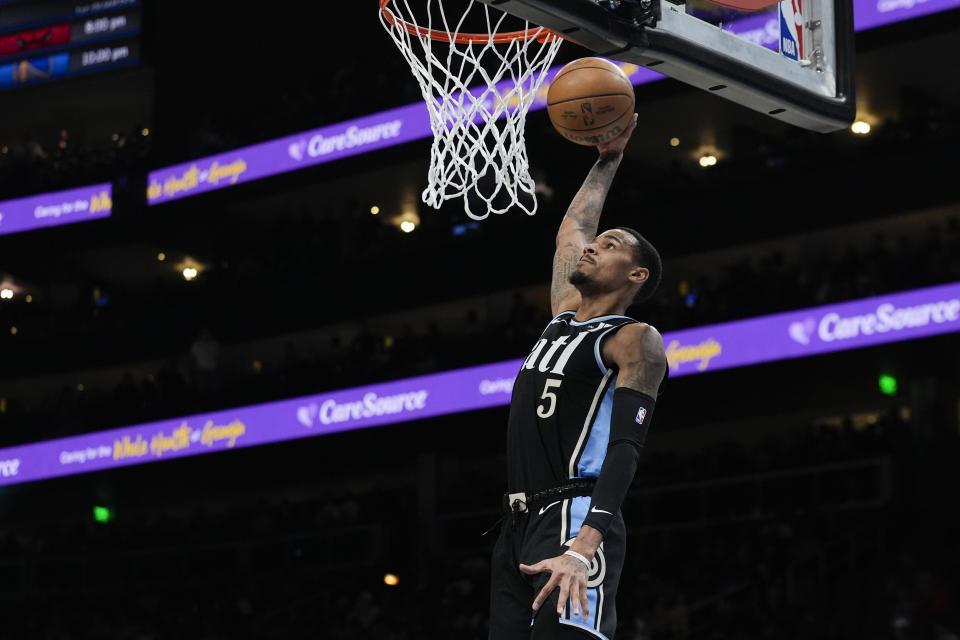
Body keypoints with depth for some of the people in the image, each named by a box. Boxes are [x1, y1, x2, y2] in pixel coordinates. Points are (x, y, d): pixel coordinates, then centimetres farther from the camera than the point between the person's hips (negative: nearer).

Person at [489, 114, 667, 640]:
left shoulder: (634, 340, -2)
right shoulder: (564, 315, 21)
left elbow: (624, 450, -15)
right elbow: (572, 228, 39)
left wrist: (582, 549, -28)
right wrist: (608, 159, 43)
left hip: (574, 521, -8)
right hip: (517, 526, 8)